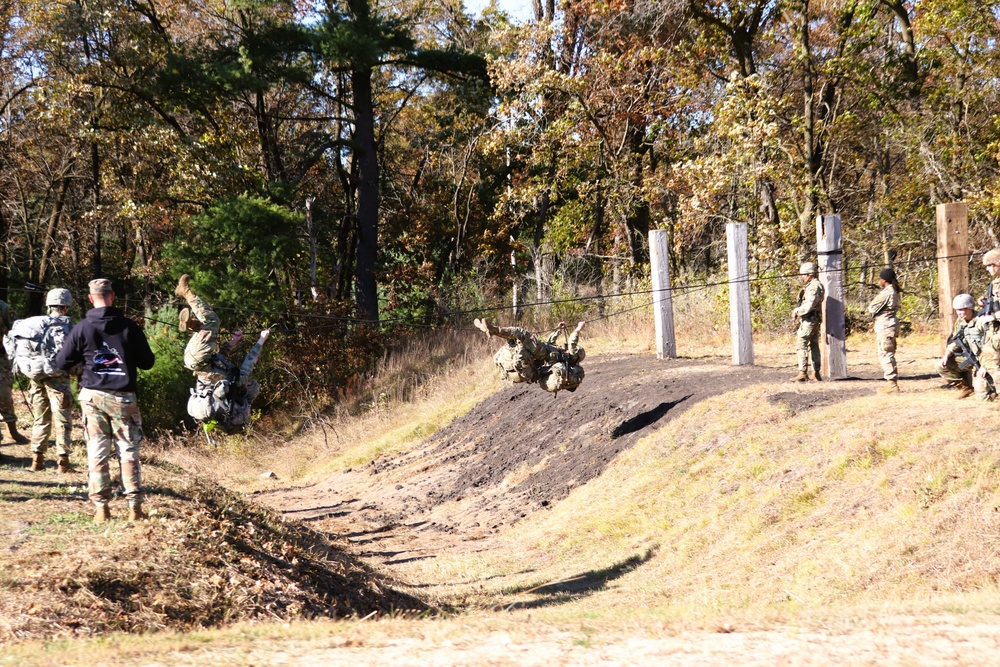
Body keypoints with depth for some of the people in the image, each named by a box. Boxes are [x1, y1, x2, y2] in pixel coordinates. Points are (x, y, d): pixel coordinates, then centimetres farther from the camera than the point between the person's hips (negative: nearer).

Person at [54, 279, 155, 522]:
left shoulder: (82, 328, -3)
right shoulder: (129, 327, -4)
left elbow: (62, 362, 3)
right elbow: (147, 362, 2)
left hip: (92, 396, 0)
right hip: (122, 397, 0)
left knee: (97, 453, 5)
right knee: (128, 452, 6)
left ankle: (101, 507, 3)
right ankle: (135, 507, 3)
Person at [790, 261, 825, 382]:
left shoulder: (813, 287, -17)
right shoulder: (818, 285, 17)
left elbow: (809, 306, -24)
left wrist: (796, 312, -11)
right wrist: (797, 311, 8)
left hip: (809, 321, -11)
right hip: (817, 320, 11)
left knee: (802, 345, -9)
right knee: (814, 346, 14)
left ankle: (803, 373, -12)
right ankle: (816, 372, 18)